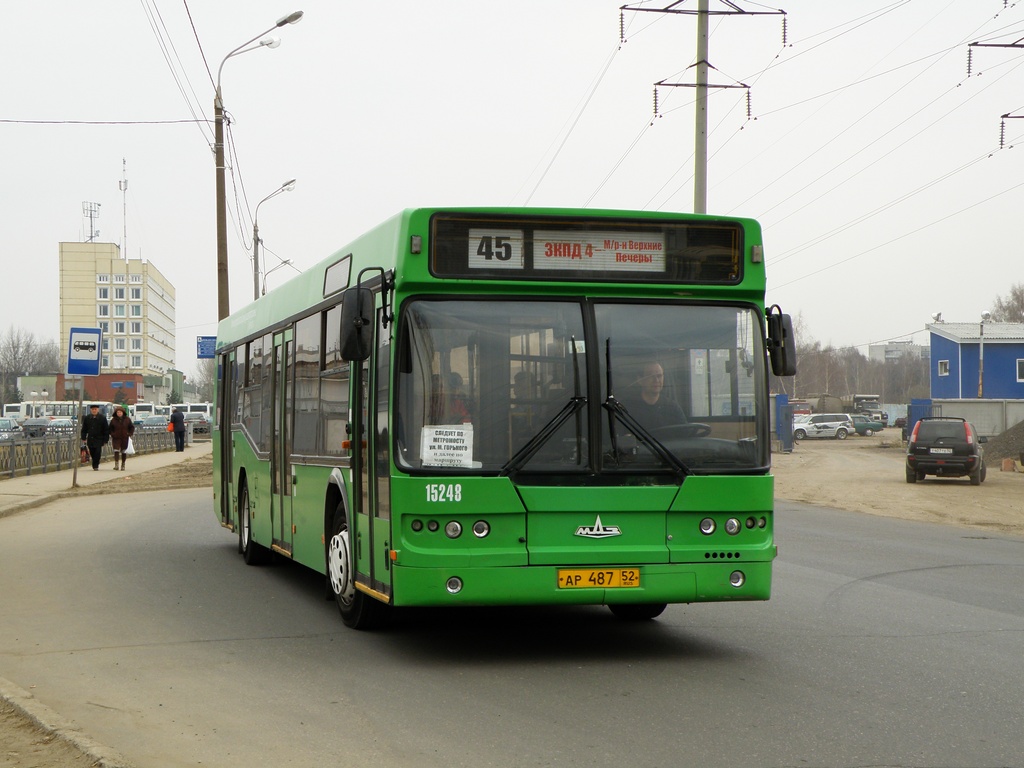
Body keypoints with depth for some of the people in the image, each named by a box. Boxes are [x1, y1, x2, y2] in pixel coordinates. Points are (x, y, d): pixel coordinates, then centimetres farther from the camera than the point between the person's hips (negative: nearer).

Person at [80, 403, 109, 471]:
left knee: (97, 452, -11)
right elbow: (84, 429, 13)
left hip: (99, 439, -3)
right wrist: (83, 438, 6)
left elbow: (106, 430, 1)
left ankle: (95, 466, -4)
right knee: (92, 453, 6)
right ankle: (95, 465, 22)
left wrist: (105, 440, -3)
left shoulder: (102, 418, -2)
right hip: (90, 439, 3)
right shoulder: (87, 418, 6)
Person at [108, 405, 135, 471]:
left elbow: (132, 427, 11)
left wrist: (130, 434, -1)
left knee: (124, 452, 6)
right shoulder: (113, 420, 1)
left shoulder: (127, 419, 2)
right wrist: (112, 434, -4)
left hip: (125, 438, 1)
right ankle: (116, 465, -14)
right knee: (116, 451, -14)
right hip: (116, 438, -1)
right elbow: (110, 429, 11)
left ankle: (123, 465, 19)